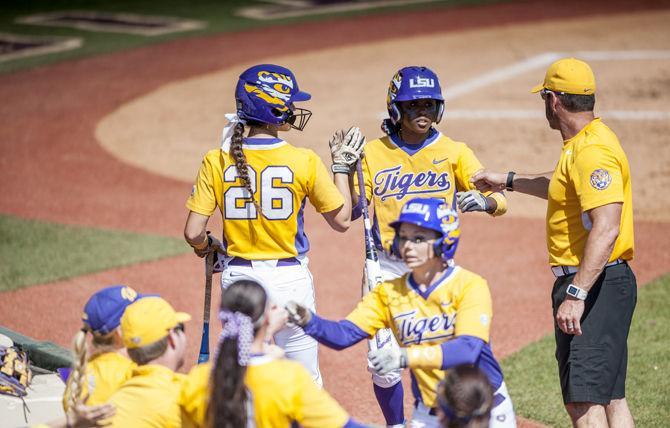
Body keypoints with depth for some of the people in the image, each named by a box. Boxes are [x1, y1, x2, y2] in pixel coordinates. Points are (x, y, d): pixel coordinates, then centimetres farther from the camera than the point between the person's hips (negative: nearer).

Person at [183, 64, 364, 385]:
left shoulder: (216, 162, -6)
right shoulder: (304, 162, -11)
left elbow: (193, 233, -8)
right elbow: (341, 220, 0)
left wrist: (206, 247, 15)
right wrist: (341, 165, 10)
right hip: (290, 279, -2)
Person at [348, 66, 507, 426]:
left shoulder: (454, 152, 1)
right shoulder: (374, 152, 2)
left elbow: (500, 202, -6)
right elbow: (352, 210, -2)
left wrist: (483, 200, -28)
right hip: (387, 269, 0)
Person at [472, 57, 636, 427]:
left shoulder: (592, 150, -18)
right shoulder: (580, 146, 15)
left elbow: (606, 229, -28)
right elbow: (562, 186, 38)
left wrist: (576, 295, -32)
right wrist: (508, 181, 47)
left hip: (597, 284, -11)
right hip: (594, 285, 11)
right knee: (610, 397, 12)